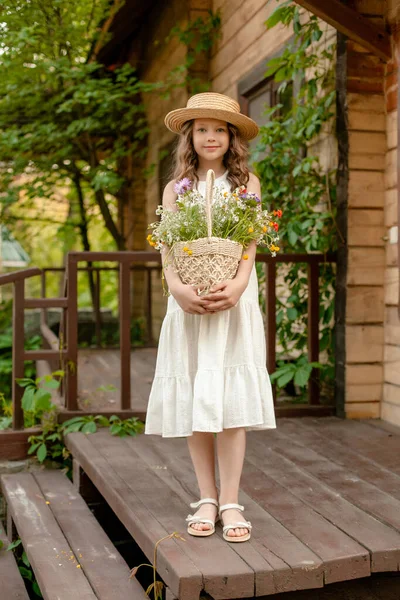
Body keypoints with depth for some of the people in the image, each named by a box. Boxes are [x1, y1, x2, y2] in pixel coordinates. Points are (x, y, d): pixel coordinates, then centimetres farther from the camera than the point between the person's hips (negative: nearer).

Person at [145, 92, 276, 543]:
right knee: (192, 397, 1)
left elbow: (250, 242, -1)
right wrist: (178, 289, -19)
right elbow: (167, 247, 1)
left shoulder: (246, 183, 9)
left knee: (230, 397, -6)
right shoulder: (176, 188, 12)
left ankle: (230, 501, 1)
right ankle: (207, 498, 12)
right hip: (189, 302, 2)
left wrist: (237, 286, -21)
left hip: (234, 299, -1)